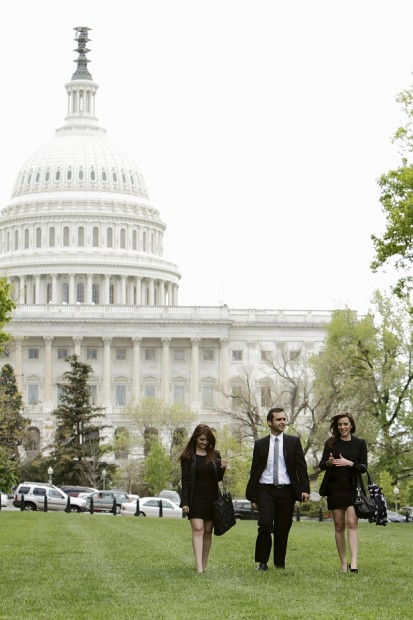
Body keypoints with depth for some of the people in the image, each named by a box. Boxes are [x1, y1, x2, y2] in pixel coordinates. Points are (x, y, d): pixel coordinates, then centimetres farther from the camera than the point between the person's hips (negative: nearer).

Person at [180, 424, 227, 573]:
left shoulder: (214, 455, 8)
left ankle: (204, 565, 15)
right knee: (197, 529, -15)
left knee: (207, 532, 7)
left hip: (211, 498, 4)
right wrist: (184, 502, -11)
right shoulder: (188, 456, -2)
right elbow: (185, 481, -4)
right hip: (195, 498, -4)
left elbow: (218, 478, 12)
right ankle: (199, 567, -23)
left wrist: (222, 469, -9)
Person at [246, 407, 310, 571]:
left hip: (286, 491, 1)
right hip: (266, 490, -1)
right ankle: (262, 562, -4)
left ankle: (280, 563, 16)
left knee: (283, 529, 3)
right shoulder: (260, 444, 8)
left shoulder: (294, 442, 7)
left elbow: (301, 467, 3)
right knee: (265, 523, -16)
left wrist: (305, 489, -9)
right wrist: (252, 496, 5)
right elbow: (254, 471, 9)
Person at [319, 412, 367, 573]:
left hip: (353, 488, -2)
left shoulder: (359, 443, 3)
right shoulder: (331, 443, 7)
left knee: (352, 524, -14)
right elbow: (321, 464, 4)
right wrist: (329, 462, -18)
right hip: (334, 488, 2)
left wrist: (349, 463, -17)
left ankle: (354, 562, -23)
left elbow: (363, 467, 0)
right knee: (339, 525, 4)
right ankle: (343, 562, 10)